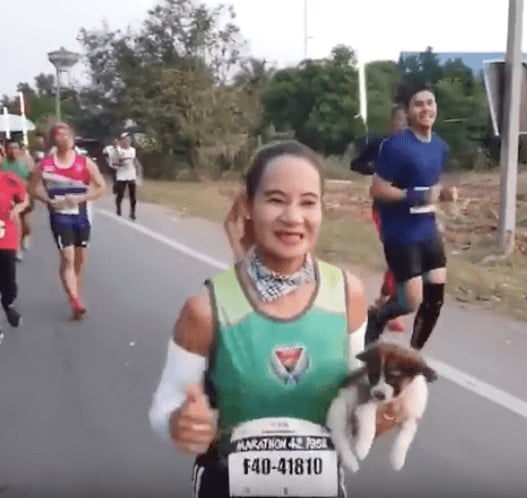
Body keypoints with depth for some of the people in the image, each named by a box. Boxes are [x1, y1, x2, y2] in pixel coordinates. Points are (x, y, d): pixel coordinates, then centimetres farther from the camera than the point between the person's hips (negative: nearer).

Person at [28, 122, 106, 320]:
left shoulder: (85, 163, -3)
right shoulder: (46, 164, -3)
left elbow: (101, 187, -3)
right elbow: (33, 188, 3)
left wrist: (81, 198, -15)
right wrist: (50, 201, -12)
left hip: (81, 215, 2)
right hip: (60, 216, -2)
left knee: (80, 257, 12)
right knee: (67, 257, -11)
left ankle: (77, 295, 30)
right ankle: (76, 302, -15)